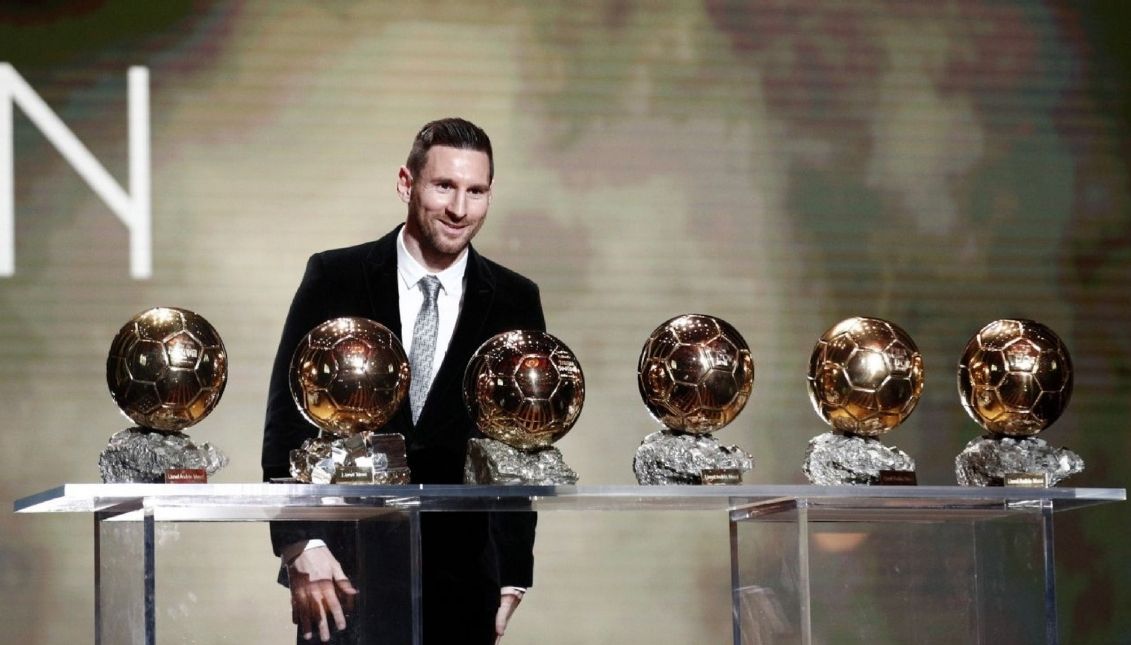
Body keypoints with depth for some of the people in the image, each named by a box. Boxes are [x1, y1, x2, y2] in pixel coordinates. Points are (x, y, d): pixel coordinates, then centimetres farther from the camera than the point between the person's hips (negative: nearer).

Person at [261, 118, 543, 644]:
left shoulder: (514, 303, 6)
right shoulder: (335, 279, 1)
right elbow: (287, 420, 0)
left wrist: (514, 574, 5)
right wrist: (300, 545, -9)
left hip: (460, 580, 1)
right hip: (343, 569, -1)